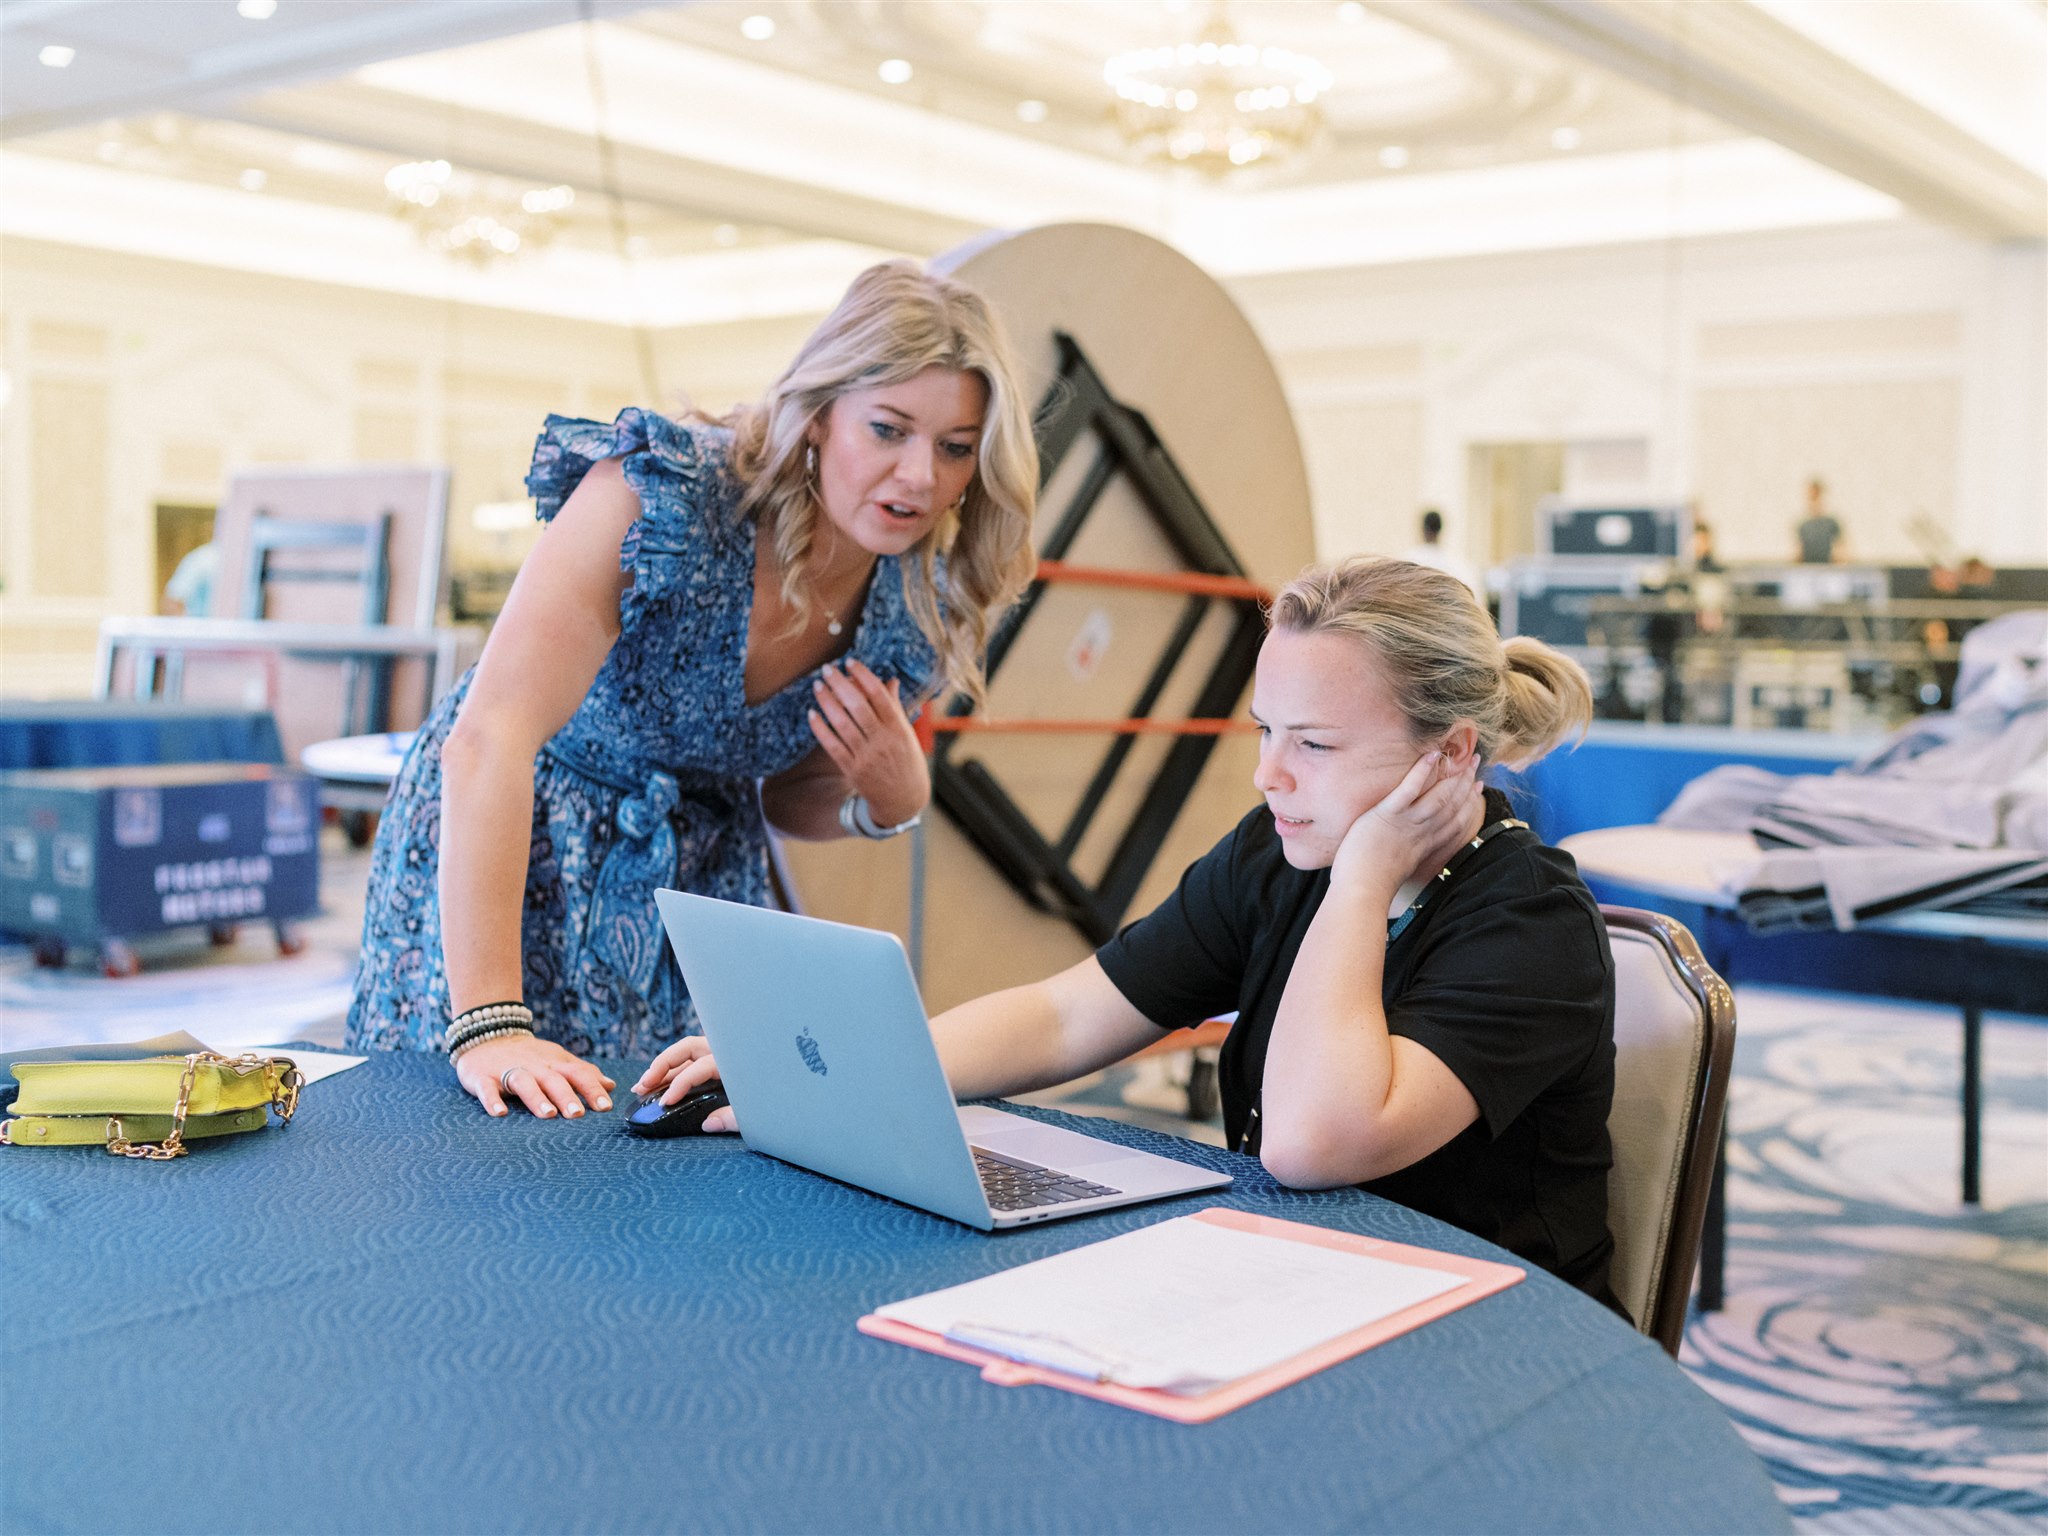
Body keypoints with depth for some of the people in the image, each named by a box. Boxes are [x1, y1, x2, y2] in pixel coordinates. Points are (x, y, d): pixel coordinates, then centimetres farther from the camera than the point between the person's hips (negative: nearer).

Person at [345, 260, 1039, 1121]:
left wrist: (891, 796, -17)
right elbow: (490, 739, -36)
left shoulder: (918, 612, -10)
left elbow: (789, 801, 7)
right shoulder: (664, 498, -28)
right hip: (505, 850, -4)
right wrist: (487, 1022, -42)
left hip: (699, 880, 5)